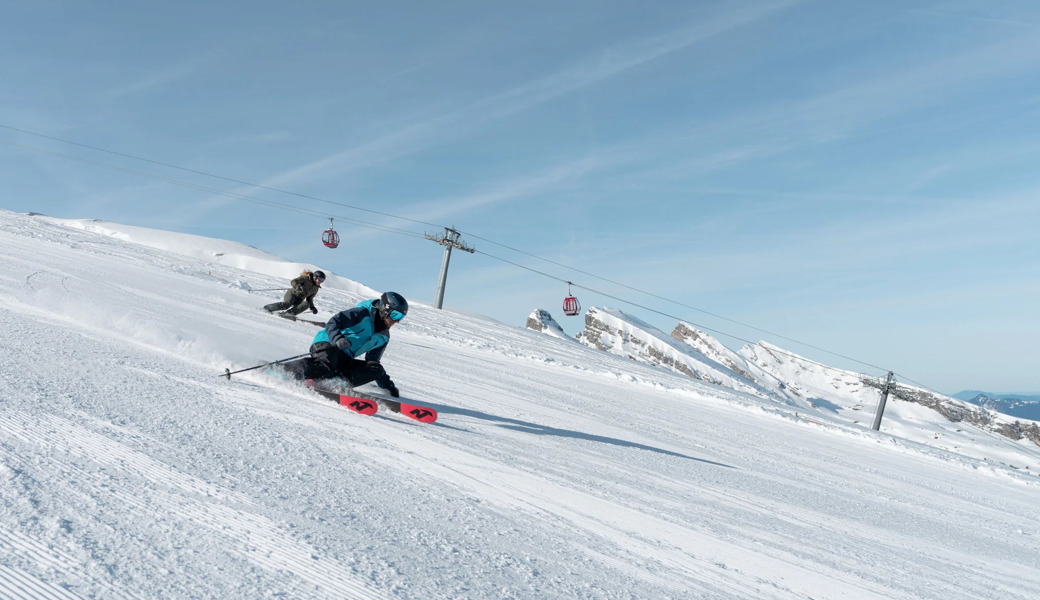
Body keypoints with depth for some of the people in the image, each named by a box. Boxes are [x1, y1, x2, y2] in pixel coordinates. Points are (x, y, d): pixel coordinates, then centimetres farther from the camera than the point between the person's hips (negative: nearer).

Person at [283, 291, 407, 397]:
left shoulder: (383, 337, 16)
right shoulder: (363, 313, -6)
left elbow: (373, 362, 23)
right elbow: (332, 323, -13)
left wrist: (389, 386, 17)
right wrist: (338, 339, -35)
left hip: (344, 359, 7)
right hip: (327, 345, -7)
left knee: (377, 369, -10)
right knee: (326, 369, -37)